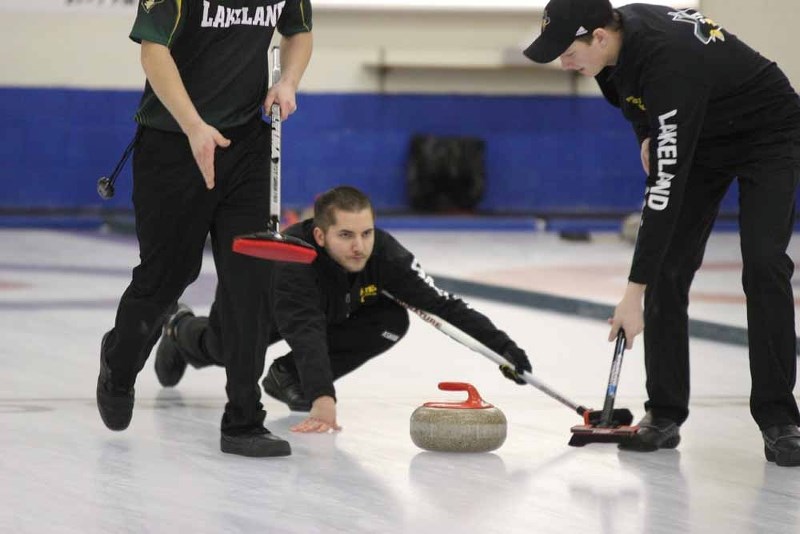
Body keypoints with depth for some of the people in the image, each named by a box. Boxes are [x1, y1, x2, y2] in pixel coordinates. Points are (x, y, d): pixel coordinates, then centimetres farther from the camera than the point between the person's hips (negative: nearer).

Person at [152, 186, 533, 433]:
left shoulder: (383, 252, -36)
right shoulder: (292, 259, -48)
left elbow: (442, 304, -36)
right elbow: (306, 335, -58)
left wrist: (500, 344, -46)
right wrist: (323, 399, -72)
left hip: (330, 308, 3)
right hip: (255, 300, -3)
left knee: (392, 322, -21)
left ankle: (288, 378, -3)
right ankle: (183, 332, 58)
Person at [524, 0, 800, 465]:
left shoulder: (669, 63, -41)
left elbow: (667, 187, -41)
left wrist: (635, 293, -41)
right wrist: (648, 133, 3)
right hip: (700, 136, 8)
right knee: (669, 266, -4)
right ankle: (665, 414, 1)